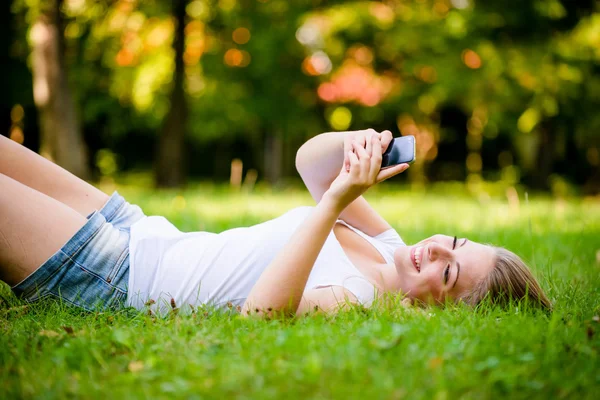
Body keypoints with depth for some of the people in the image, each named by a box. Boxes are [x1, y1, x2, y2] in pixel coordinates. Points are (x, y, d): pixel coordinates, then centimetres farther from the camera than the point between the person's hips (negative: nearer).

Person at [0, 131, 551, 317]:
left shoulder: (357, 296, -25)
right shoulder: (388, 247, 0)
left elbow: (261, 311, -44)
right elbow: (308, 159, 8)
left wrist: (336, 200, -42)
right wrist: (357, 141, -15)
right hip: (142, 231, 8)